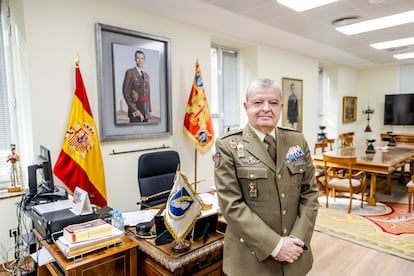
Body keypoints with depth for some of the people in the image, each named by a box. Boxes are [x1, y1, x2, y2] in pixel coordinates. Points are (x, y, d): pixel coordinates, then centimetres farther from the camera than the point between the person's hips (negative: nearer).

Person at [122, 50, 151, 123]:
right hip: (135, 111, -5)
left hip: (145, 112, 5)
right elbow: (126, 93, -8)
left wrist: (149, 111, 12)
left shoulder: (146, 75, 16)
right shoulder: (130, 72, -2)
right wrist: (134, 110, -14)